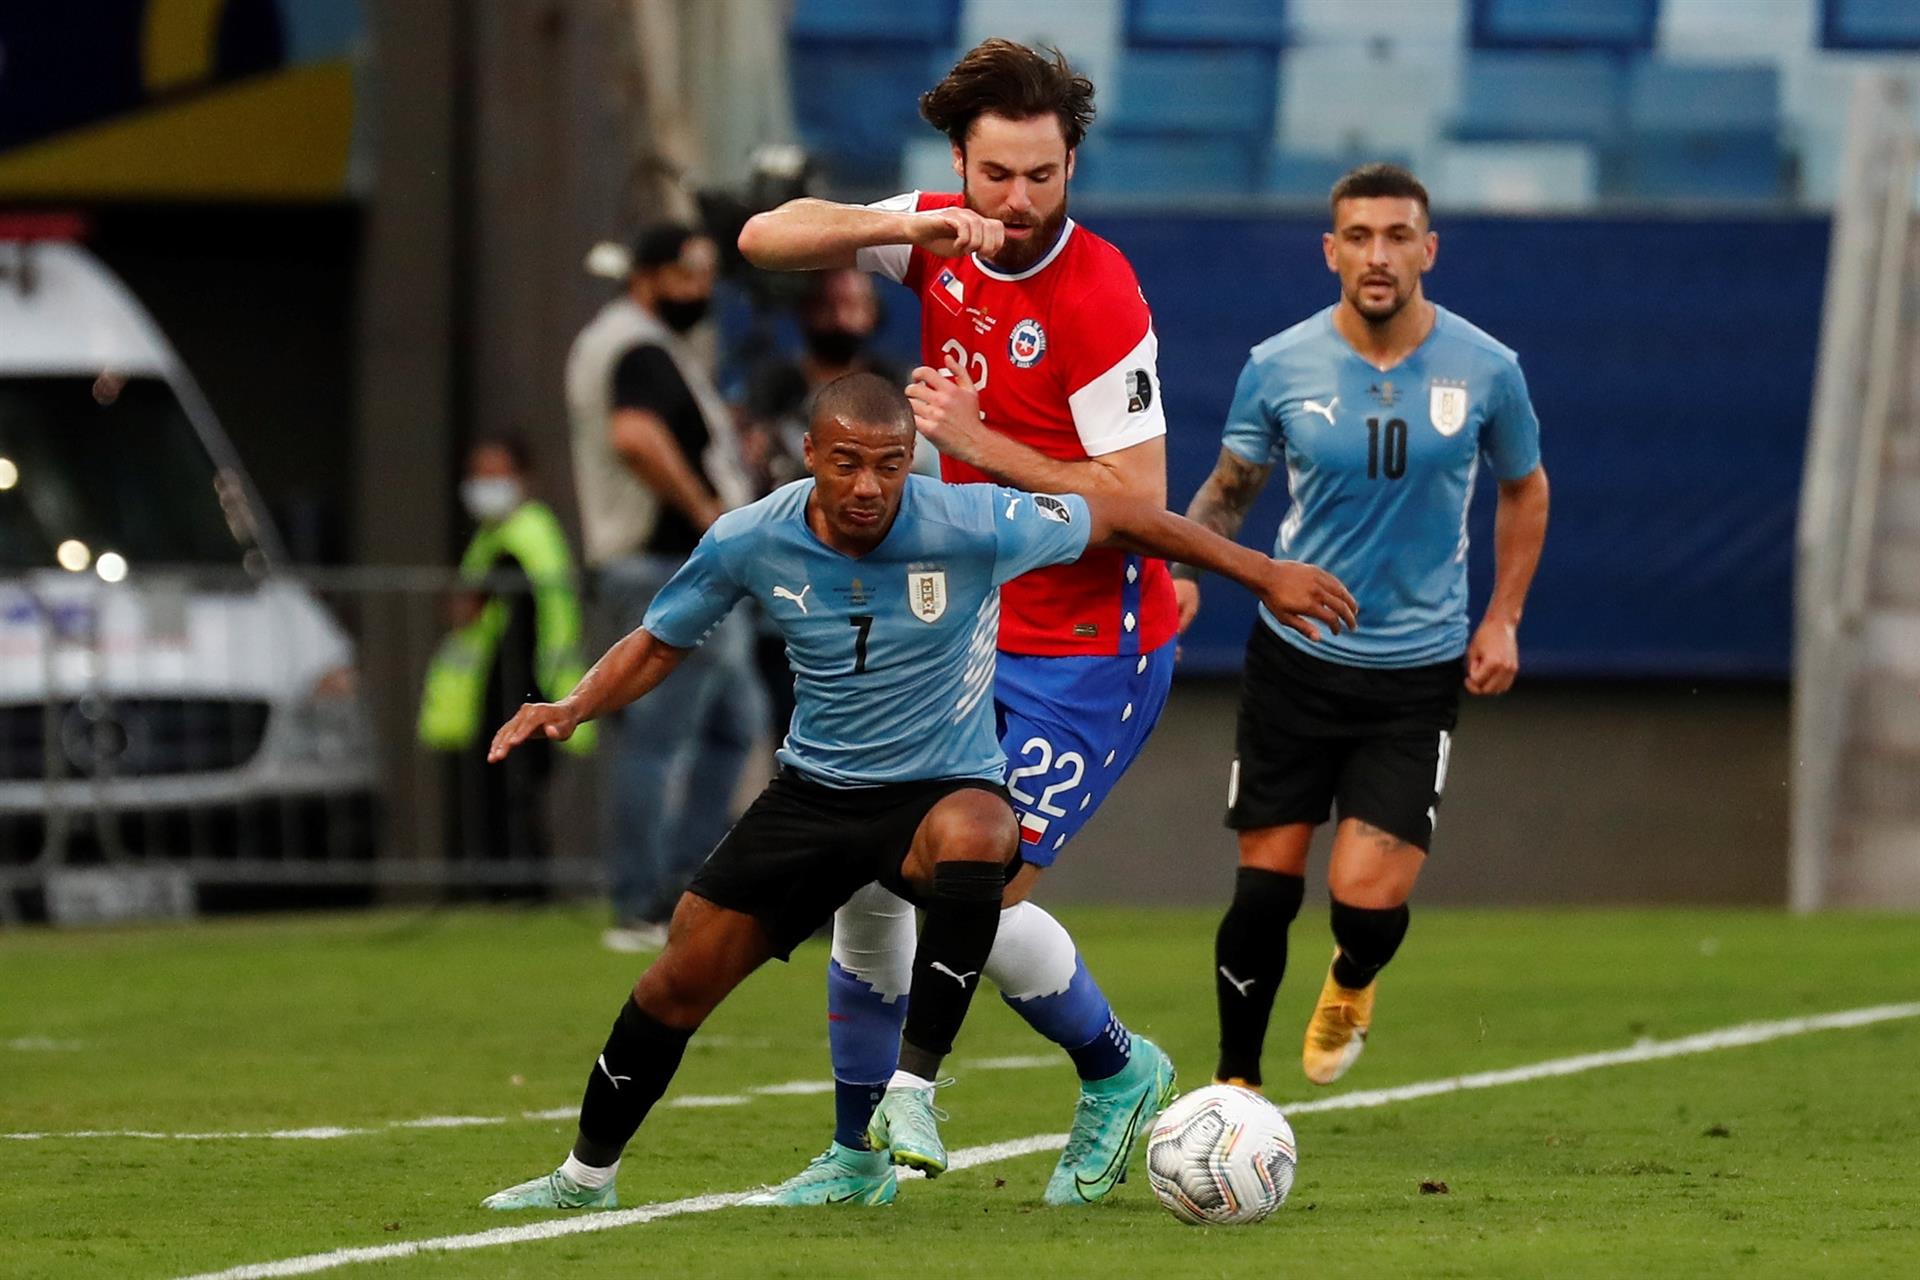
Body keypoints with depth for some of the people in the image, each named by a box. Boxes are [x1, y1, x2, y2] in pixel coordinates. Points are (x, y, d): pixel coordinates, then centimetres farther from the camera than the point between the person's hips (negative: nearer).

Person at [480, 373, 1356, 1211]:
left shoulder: (972, 526, -21)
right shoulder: (750, 542, -12)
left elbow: (1121, 521, -8)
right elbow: (660, 644, 6)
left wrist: (1261, 573, -6)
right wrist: (571, 709, -12)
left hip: (946, 787, -3)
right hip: (815, 789, 3)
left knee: (968, 838, -41)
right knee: (681, 977, 2)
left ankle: (909, 1092, -32)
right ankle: (585, 1177, 26)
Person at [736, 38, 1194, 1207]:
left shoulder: (1098, 299, -21)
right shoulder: (941, 240, -1)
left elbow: (1137, 501, -22)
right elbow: (765, 239, -6)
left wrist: (977, 443, -23)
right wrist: (896, 228, -22)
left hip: (1085, 650, -7)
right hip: (965, 629, 7)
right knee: (868, 874, 5)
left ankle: (1120, 1076, 14)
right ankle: (859, 1154, 19)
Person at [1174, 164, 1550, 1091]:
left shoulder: (1485, 370, -5)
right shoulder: (1279, 367, -6)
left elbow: (1524, 487, 12)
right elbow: (1228, 486, 7)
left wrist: (1502, 619, 4)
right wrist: (1183, 569, -12)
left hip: (1419, 667, -1)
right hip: (1295, 656, 1)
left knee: (1368, 899, -11)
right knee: (1265, 887, 1)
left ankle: (1351, 983, 26)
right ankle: (1235, 1081, 21)